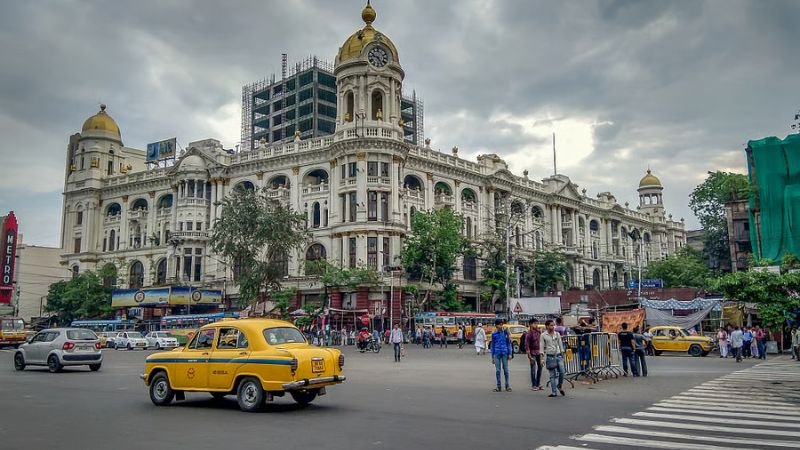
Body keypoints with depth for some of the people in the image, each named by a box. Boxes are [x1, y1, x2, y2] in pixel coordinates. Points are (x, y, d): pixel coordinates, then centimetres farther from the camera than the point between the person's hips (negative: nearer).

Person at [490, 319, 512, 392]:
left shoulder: (505, 332, 2)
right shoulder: (494, 334, 4)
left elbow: (509, 343, 6)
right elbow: (492, 345, 9)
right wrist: (492, 356, 8)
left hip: (504, 353, -1)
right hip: (497, 353, 1)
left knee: (505, 369, 3)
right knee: (497, 370, 3)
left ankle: (507, 385, 15)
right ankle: (498, 386, 10)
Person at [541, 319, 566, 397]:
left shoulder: (557, 334, 8)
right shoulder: (543, 335, -1)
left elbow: (560, 345, 13)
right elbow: (541, 347, -1)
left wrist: (563, 356, 11)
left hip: (558, 355, 3)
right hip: (550, 356, -3)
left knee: (562, 372, -5)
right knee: (552, 375, -1)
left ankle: (559, 386, 21)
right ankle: (553, 392, 5)